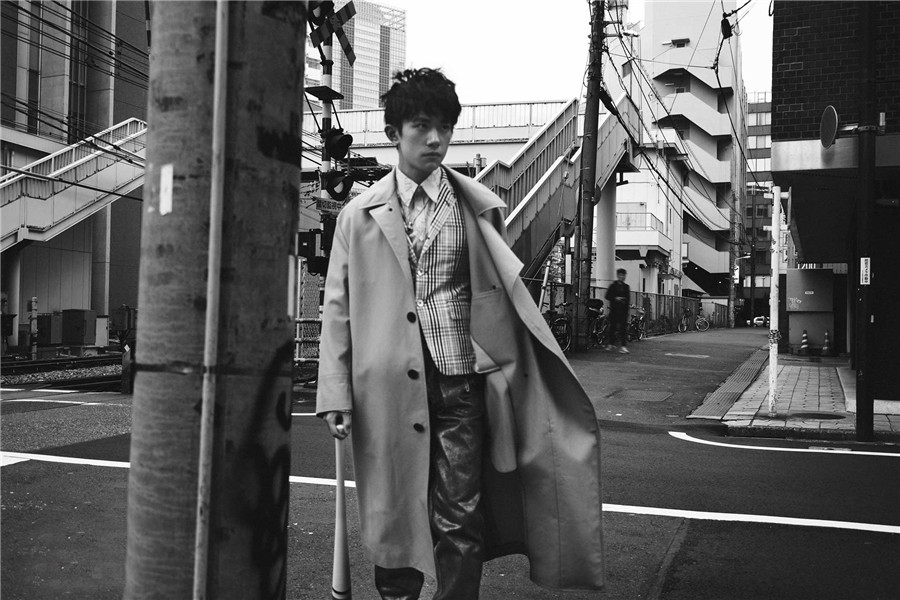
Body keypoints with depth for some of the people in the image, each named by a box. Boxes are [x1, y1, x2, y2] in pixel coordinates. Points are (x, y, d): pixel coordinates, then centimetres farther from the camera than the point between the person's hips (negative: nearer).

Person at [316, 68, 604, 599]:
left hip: (460, 383, 0)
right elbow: (338, 308, 6)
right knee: (394, 514, 9)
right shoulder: (360, 215, 6)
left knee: (461, 521, 1)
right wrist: (336, 395, -1)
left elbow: (508, 293, 8)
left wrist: (525, 374, -1)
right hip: (390, 390, 0)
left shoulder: (479, 209, 7)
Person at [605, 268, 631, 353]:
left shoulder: (626, 287, 13)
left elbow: (628, 298, 16)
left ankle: (623, 346, -10)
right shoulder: (613, 285, 4)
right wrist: (615, 298, -12)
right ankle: (611, 344, 20)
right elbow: (607, 296, 0)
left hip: (623, 310, 2)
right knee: (613, 327, 5)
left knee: (623, 328, -6)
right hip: (614, 310, -2)